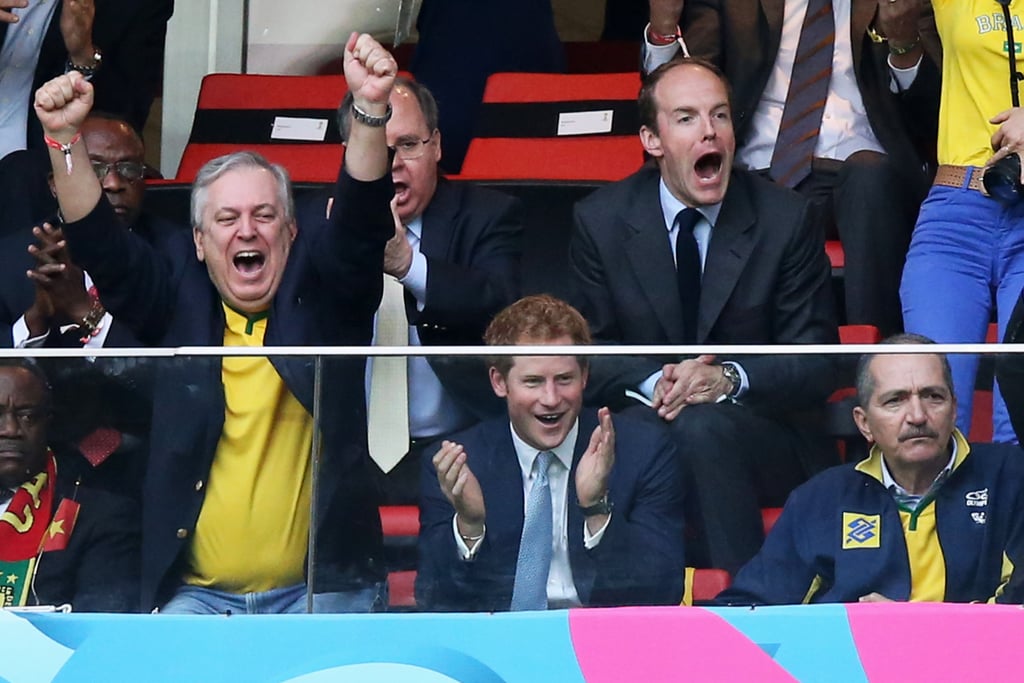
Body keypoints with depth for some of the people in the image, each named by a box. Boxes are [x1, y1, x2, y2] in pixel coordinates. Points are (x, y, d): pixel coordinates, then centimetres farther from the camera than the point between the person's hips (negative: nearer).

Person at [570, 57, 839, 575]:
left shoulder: (786, 219, 0)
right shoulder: (601, 221, 4)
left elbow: (817, 363, -1)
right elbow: (589, 354, 5)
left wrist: (730, 378, -21)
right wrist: (654, 382, -17)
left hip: (762, 437, 0)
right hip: (643, 428, 1)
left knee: (702, 426, -35)